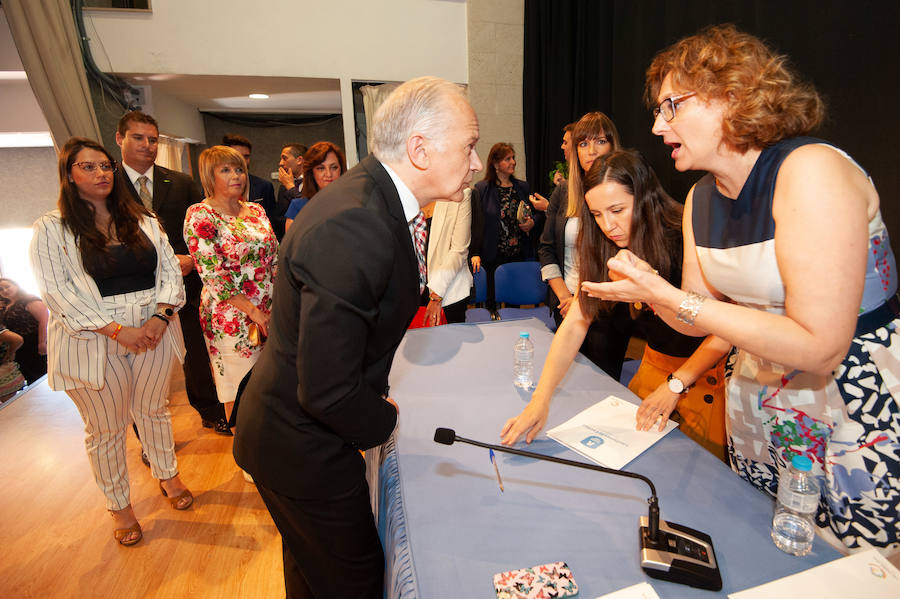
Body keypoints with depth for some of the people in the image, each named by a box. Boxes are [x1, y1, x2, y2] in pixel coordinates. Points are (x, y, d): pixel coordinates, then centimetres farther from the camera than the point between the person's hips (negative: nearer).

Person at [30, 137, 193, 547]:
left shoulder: (143, 221, 8)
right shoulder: (51, 229, -3)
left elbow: (169, 269, 4)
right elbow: (59, 292, -10)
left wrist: (160, 316, -12)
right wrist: (118, 330, -18)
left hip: (153, 329, 3)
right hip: (94, 340, -2)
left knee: (153, 410, 18)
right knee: (106, 429, 11)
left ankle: (167, 475, 39)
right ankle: (119, 506, 29)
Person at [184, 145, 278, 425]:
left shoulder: (256, 210, 10)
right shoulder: (199, 215, -7)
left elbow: (274, 258, 11)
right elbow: (212, 274, -14)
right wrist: (253, 311, -16)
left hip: (270, 311, 6)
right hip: (232, 317, -5)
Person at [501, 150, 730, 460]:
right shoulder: (607, 254, -10)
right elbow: (575, 324, -16)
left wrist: (675, 384, -23)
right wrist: (541, 399, -24)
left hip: (707, 372, -4)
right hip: (655, 363, 5)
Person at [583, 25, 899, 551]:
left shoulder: (811, 171, -23)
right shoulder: (701, 198, 0)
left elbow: (819, 348, -28)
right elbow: (703, 317, 4)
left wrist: (668, 296, -28)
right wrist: (649, 288, -15)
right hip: (756, 415, 7)